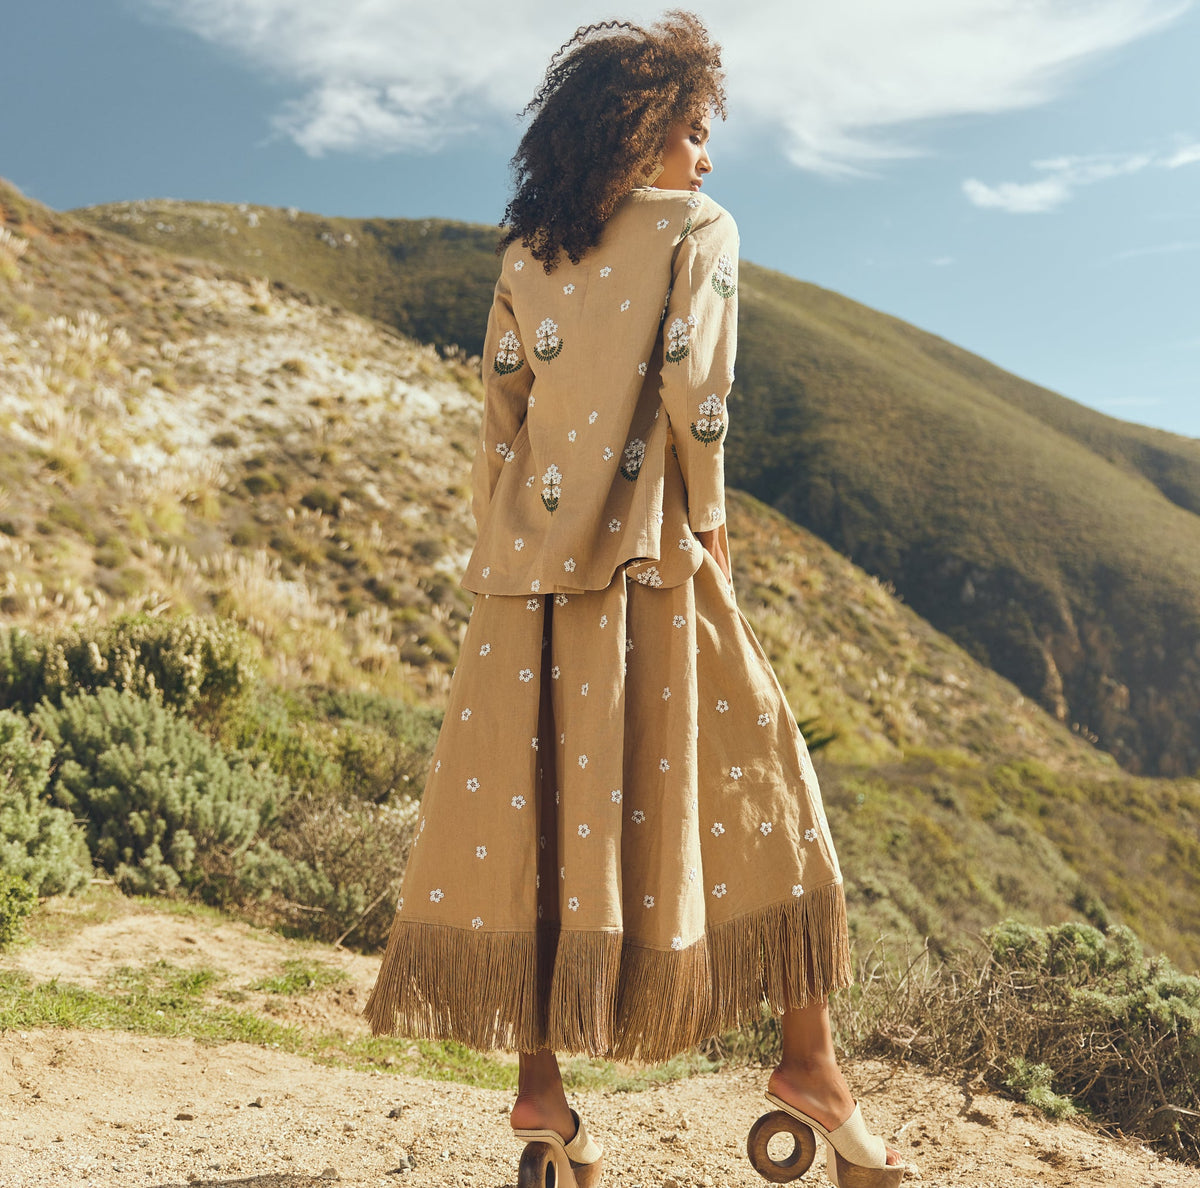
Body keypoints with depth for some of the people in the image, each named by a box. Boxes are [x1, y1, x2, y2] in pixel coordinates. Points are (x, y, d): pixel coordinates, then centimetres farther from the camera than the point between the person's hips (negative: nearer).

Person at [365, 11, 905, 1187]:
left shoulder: (524, 255, 14)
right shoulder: (698, 227, 1)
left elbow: (500, 417, 10)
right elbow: (693, 393, -10)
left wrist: (504, 563, 13)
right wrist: (708, 525, 0)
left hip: (531, 569, 5)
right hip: (650, 561, -4)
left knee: (531, 806, 6)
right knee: (757, 793, 7)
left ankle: (540, 1084, 10)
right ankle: (807, 1060, 13)